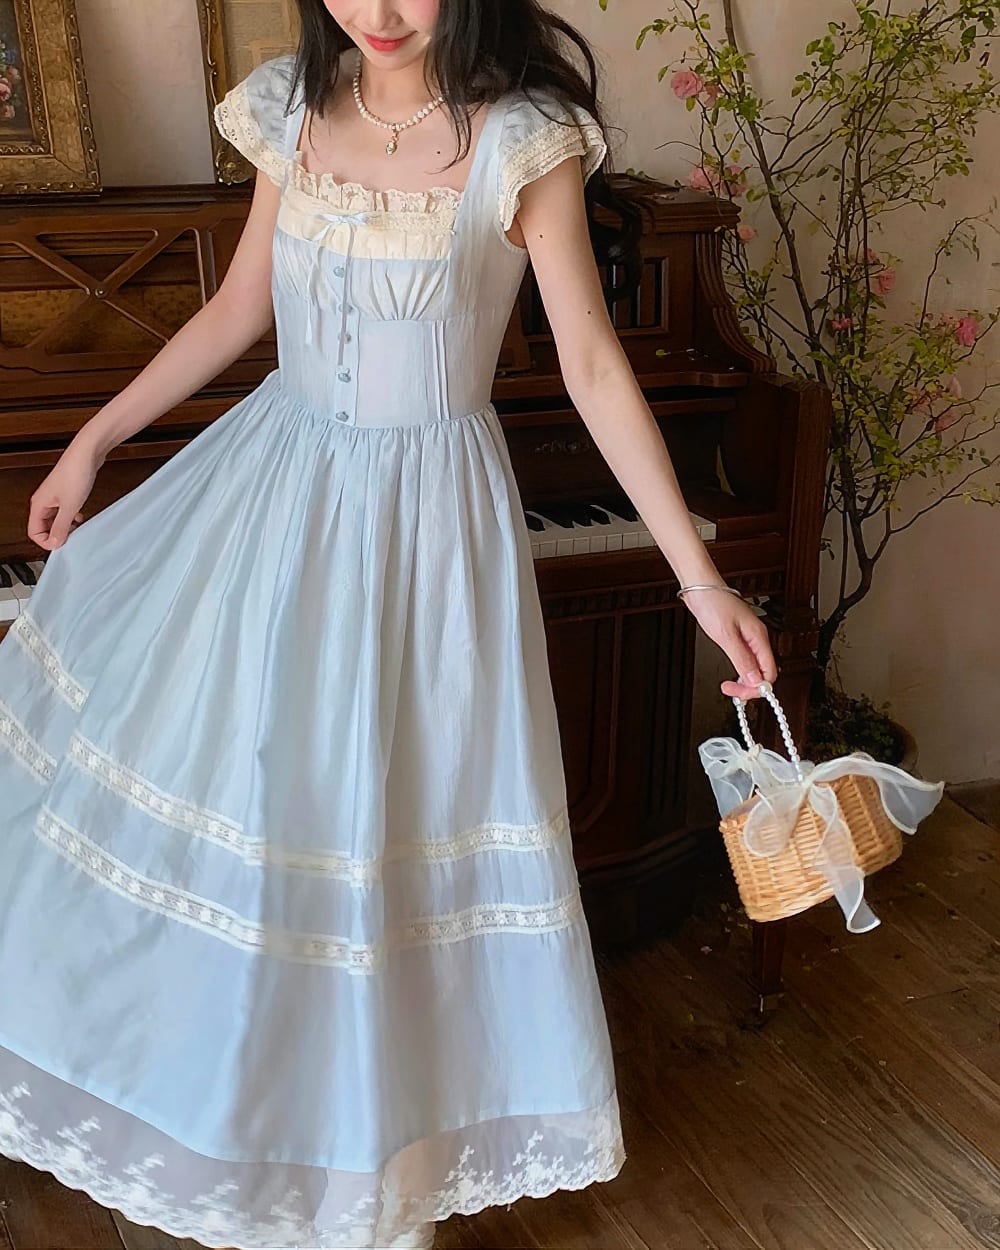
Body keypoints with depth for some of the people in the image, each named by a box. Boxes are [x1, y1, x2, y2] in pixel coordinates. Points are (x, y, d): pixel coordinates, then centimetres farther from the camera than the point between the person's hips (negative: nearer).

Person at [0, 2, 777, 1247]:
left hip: (428, 514, -5)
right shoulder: (293, 111, 0)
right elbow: (237, 311, 11)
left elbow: (595, 367, -13)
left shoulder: (523, 141, -14)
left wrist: (701, 578, -15)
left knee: (391, 835, 6)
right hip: (278, 480, 5)